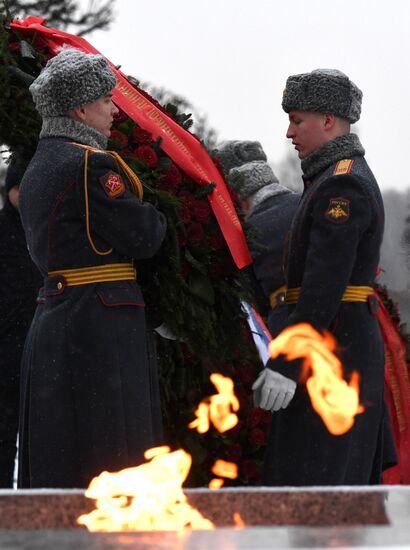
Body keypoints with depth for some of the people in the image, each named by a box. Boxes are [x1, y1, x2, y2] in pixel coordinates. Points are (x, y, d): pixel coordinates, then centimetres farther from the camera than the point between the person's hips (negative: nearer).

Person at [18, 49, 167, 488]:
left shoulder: (37, 168, 17)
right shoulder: (91, 165, -14)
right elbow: (142, 239, -12)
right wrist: (160, 215, 8)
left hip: (51, 324, 10)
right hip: (100, 329, -10)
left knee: (54, 461, 11)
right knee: (107, 459, -7)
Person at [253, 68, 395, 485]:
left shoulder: (342, 187, -15)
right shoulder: (352, 179, 18)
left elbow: (324, 284, -23)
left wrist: (284, 364, -25)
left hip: (331, 351, -11)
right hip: (355, 342, 11)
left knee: (312, 478, -10)